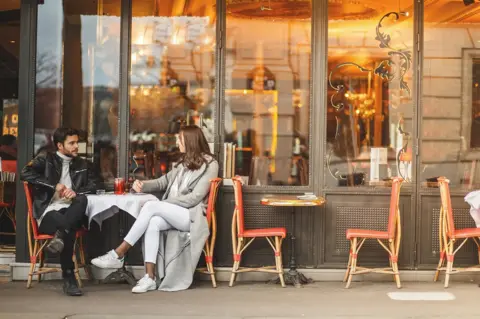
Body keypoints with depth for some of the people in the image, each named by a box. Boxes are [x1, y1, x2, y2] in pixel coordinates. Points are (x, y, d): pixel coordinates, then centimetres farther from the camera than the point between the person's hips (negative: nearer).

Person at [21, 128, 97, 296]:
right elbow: (25, 174, -7)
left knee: (83, 199, -34)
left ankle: (60, 236, -48)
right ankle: (69, 278, -40)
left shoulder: (82, 164, 23)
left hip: (71, 211, 3)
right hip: (48, 212, -3)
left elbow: (93, 185, 12)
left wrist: (76, 192, -11)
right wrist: (54, 186, -12)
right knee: (68, 230, -39)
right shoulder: (46, 159, 10)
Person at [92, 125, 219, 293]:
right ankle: (150, 277, -35)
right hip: (174, 214, 6)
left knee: (151, 206, -29)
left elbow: (195, 198, -13)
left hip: (192, 216, -6)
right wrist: (143, 185, -1)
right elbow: (163, 182, 21)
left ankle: (118, 255, -30)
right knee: (153, 222, -30)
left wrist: (164, 203, -16)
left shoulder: (210, 165, -3)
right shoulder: (184, 162, 22)